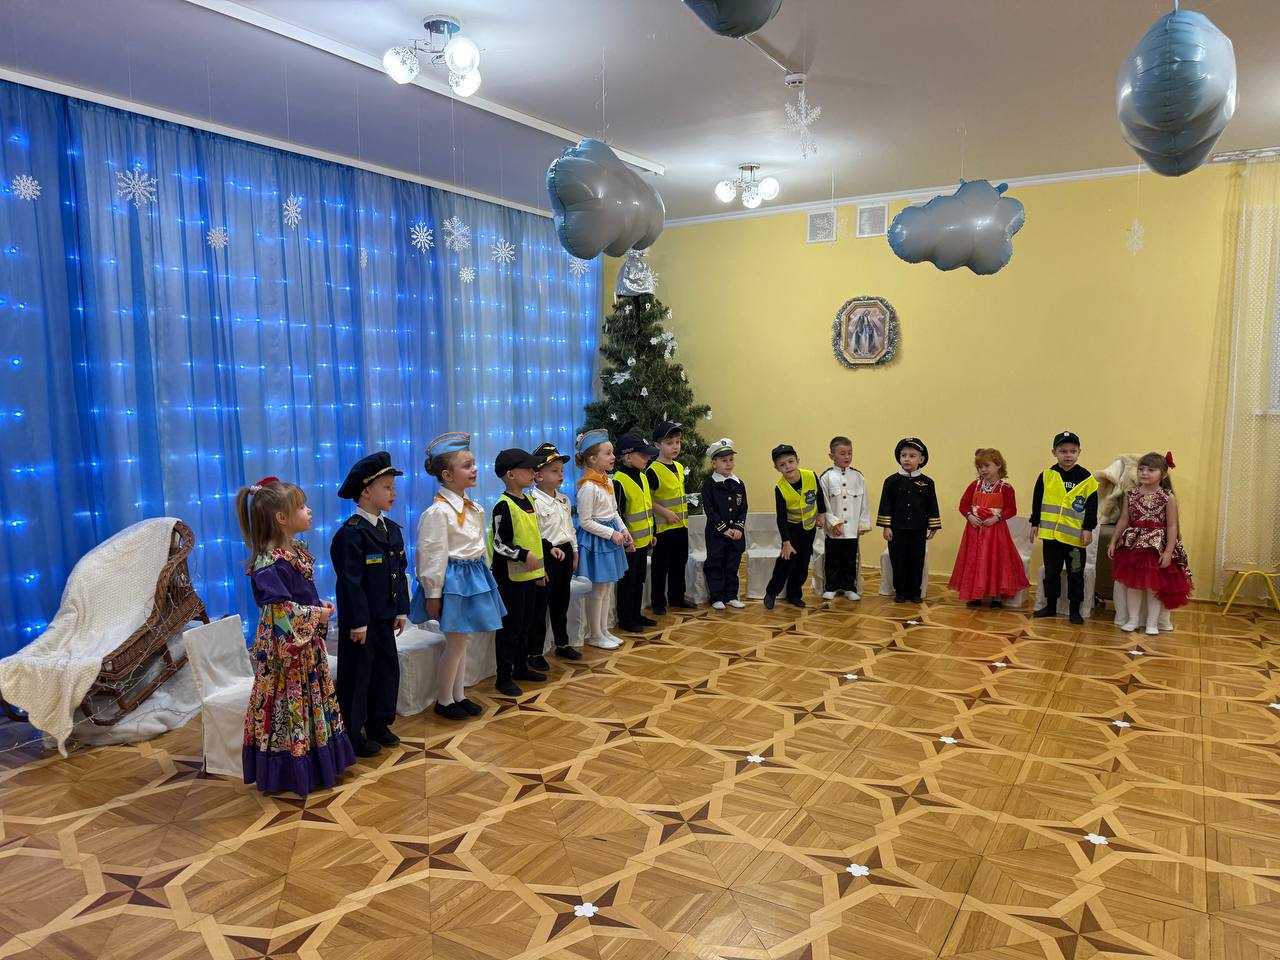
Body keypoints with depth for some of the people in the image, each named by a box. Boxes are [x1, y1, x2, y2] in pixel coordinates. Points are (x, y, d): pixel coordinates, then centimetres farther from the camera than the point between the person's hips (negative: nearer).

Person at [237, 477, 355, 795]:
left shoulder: (297, 551, 5)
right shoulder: (270, 564, -24)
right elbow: (281, 612, -27)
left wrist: (320, 605, 1)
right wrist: (317, 615, -17)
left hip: (308, 643, 10)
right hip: (285, 649, -9)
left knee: (314, 702, 19)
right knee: (288, 707, 4)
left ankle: (319, 762, 34)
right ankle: (289, 773, 19)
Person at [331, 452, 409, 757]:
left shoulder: (392, 529, 7)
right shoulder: (351, 533, -18)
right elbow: (351, 582, -19)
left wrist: (401, 610, 10)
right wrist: (358, 622, -19)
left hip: (384, 617, 8)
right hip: (359, 619, -8)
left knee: (388, 669, 14)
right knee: (357, 674, 4)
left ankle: (379, 724, 31)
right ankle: (353, 734, 19)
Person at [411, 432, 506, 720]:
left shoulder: (474, 508, 7)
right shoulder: (437, 512, -19)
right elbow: (432, 556, -17)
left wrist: (484, 576, 19)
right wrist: (433, 595, -15)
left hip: (475, 576, 8)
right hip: (453, 579, -8)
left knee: (462, 641, 17)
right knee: (456, 643, 2)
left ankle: (459, 695, 29)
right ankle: (443, 701, 18)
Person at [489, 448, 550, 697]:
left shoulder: (528, 501, 11)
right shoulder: (504, 506, -15)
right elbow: (498, 543, -17)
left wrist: (540, 567, 20)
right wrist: (524, 555, -25)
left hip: (530, 574, 8)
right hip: (510, 576, -8)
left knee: (526, 624, 17)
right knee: (509, 627, -1)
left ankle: (522, 667, 31)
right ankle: (504, 678, 8)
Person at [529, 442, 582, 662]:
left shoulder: (564, 500, 10)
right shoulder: (533, 501, -15)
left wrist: (574, 553, 18)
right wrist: (551, 548, -24)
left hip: (565, 553, 8)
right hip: (546, 556, -8)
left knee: (561, 603, 18)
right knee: (540, 605, 0)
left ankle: (562, 644, 31)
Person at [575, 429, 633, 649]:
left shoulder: (607, 481, 7)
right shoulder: (588, 487, -20)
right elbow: (585, 521, -19)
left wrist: (624, 530, 5)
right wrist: (612, 534, -18)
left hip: (611, 536, 9)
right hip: (595, 540, -9)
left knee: (605, 587, 16)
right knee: (597, 589, 1)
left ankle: (603, 630, 27)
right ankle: (595, 635, 14)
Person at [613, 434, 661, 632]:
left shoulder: (643, 477, 9)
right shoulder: (619, 481, -18)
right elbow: (617, 514, -19)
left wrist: (652, 533, 18)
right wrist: (626, 538, -19)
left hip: (643, 540, 8)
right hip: (630, 542, -8)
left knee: (639, 580, 17)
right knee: (627, 582, 3)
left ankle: (636, 615, 29)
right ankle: (625, 620, 13)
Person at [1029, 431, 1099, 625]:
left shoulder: (1086, 478, -4)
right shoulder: (1046, 476, 1)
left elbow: (1092, 506, -2)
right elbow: (1037, 501, 8)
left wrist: (1088, 528, -7)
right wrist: (1035, 523, 8)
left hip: (1076, 535, -2)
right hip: (1050, 533, 2)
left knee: (1076, 574, 6)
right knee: (1051, 572, 13)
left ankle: (1074, 610, 17)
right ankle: (1050, 606, 25)